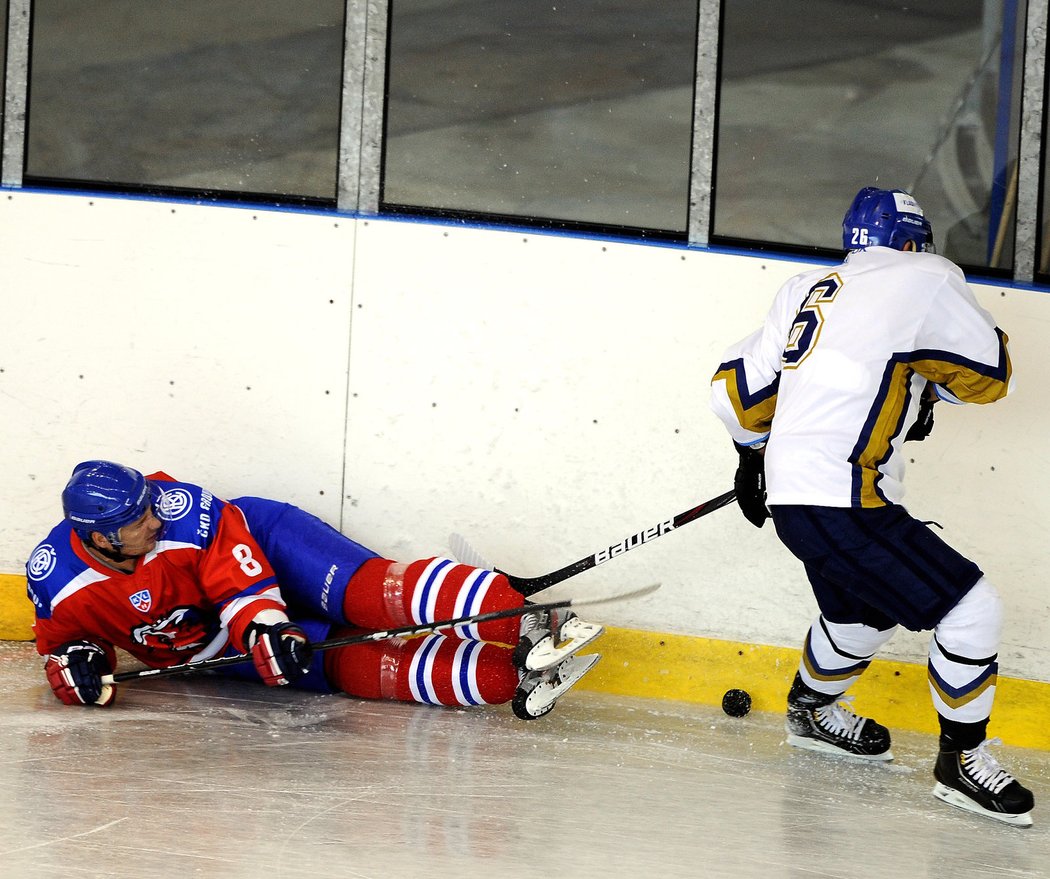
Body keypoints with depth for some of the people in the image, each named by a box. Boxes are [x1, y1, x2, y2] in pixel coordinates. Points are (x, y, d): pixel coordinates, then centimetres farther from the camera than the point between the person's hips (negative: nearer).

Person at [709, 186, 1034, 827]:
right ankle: (962, 760, 4)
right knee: (972, 610, -5)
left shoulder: (809, 291, 17)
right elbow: (988, 376, 1)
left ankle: (813, 709, 54)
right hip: (840, 504, -9)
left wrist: (755, 452, 39)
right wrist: (931, 381, 21)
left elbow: (737, 388, 22)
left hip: (790, 490, 9)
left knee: (866, 613, 33)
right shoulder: (926, 279, -4)